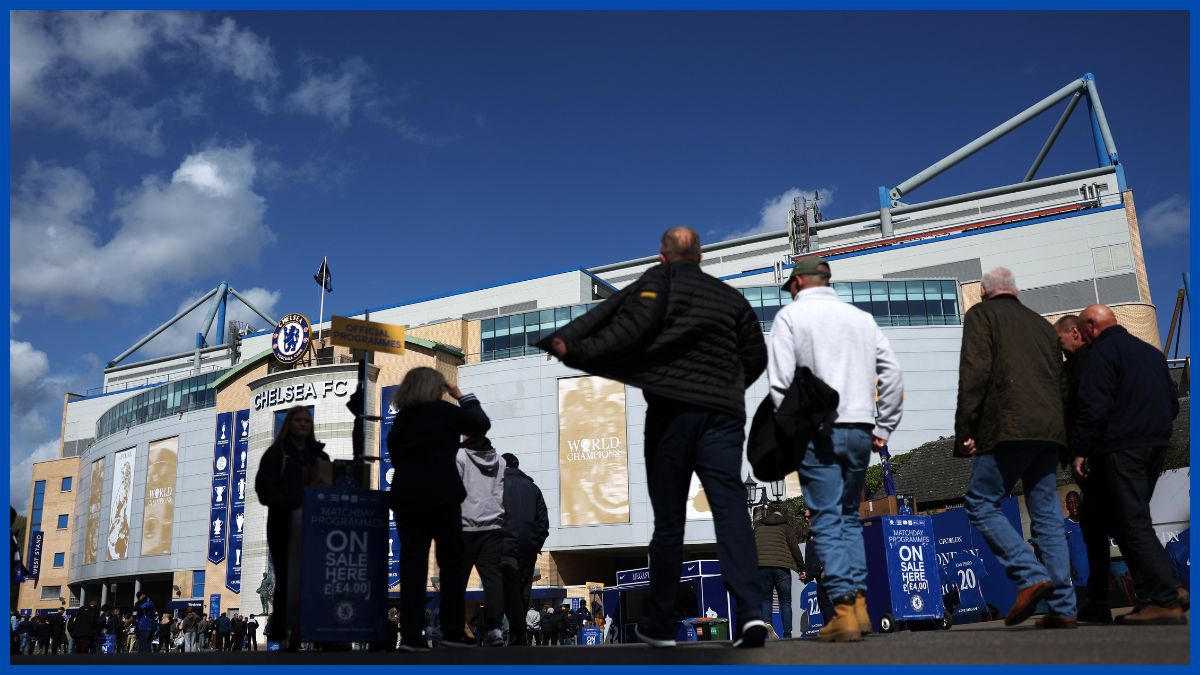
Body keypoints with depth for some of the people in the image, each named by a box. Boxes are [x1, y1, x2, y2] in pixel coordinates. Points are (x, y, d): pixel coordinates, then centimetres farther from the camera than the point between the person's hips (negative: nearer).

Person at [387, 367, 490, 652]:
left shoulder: (401, 417, 11)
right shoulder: (445, 411, -1)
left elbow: (394, 454, 13)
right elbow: (481, 425, 6)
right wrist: (463, 397, 14)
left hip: (406, 496, 4)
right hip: (442, 495, -3)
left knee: (412, 563, 2)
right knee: (451, 562, 8)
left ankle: (411, 635, -3)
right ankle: (452, 631, 7)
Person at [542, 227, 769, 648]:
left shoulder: (658, 281, 4)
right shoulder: (731, 297, 18)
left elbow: (629, 330, -12)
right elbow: (756, 357, 20)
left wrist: (577, 351, -7)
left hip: (672, 410, -3)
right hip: (724, 413, 3)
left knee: (668, 520, 3)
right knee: (731, 509, -3)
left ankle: (660, 625, 10)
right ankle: (749, 611, -19)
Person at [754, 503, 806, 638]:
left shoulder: (758, 529, 20)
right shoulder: (786, 527, 10)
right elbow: (794, 548, 3)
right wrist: (801, 568, 9)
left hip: (761, 567, 2)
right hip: (781, 567, -2)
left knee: (765, 600, 9)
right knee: (785, 602, 7)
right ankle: (787, 634, 2)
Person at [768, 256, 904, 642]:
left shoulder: (791, 316, 1)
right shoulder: (861, 317, 14)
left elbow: (780, 381, -8)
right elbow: (892, 373, 10)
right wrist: (882, 428, 13)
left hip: (817, 431, -4)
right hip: (860, 430, 5)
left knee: (827, 520, -2)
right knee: (850, 516, 15)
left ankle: (844, 611, -7)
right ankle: (859, 605, 11)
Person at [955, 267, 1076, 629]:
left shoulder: (981, 314, 5)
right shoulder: (1041, 324, 24)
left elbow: (974, 375, -8)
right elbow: (1062, 383, 22)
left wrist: (964, 431, -9)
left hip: (1007, 429, -6)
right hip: (1049, 431, 7)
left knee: (981, 503, 1)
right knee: (1047, 515, 7)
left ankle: (1031, 576, -14)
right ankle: (1063, 608, 5)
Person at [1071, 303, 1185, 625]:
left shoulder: (1102, 352, -9)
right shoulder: (1152, 352, 18)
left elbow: (1094, 407, -17)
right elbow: (1172, 403, 21)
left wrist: (1081, 450, -13)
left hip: (1120, 450, -9)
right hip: (1156, 446, 9)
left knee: (1132, 524, -5)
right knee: (1134, 520, 17)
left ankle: (1165, 602, -6)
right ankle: (1168, 589, 13)